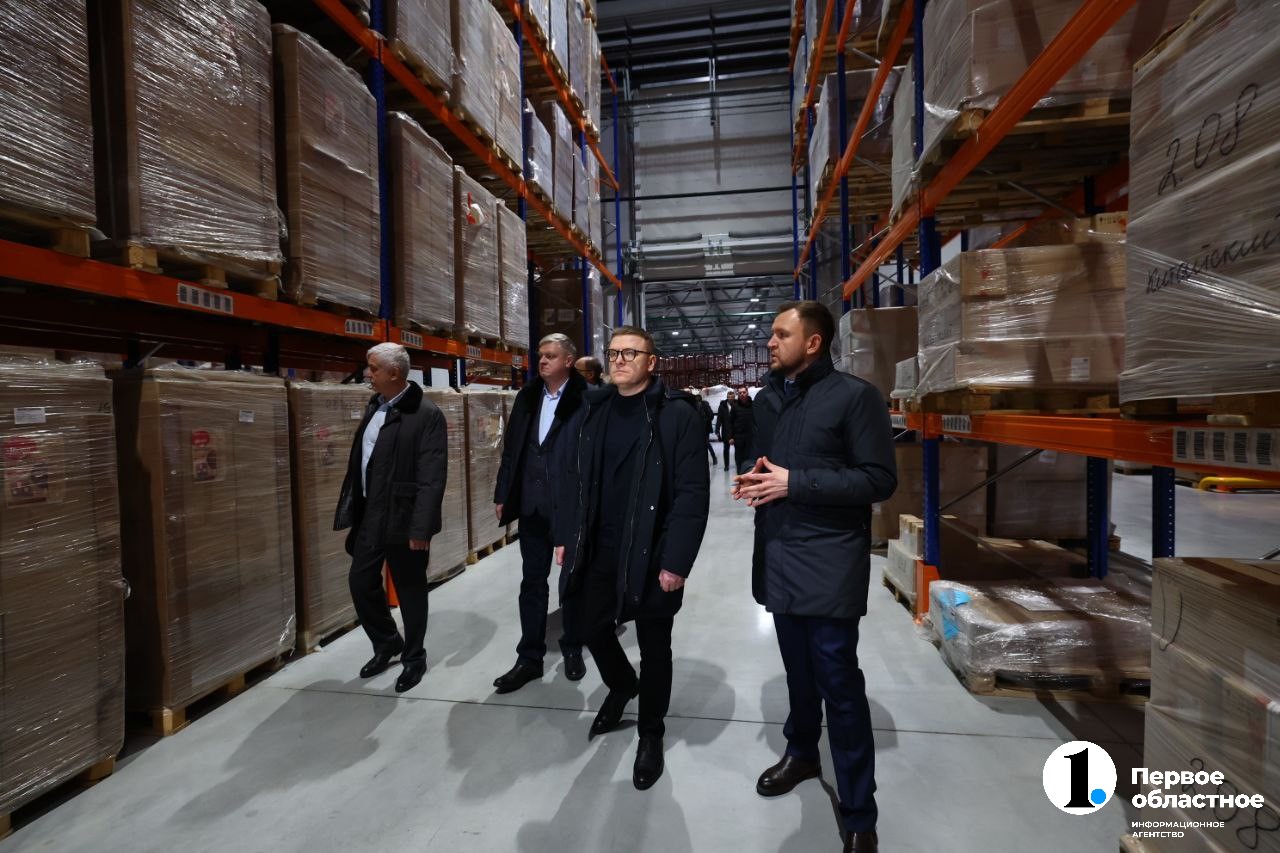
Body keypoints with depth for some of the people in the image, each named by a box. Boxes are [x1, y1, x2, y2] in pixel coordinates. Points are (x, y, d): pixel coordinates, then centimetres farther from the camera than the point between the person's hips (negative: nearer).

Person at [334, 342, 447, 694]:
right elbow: (359, 460, 16)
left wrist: (421, 528, -22)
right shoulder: (374, 407, 10)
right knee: (361, 583, 15)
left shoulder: (426, 414, -16)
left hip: (402, 519, -8)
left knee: (409, 590, 7)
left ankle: (414, 658, 28)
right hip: (369, 516, 8)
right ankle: (387, 643, 38)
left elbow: (432, 478, -20)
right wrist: (351, 509, 14)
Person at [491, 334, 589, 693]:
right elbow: (511, 447, 9)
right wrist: (502, 495, 7)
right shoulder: (527, 397, 7)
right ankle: (530, 657, 26)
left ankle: (572, 649, 34)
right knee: (532, 582, 13)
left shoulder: (585, 400, -11)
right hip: (532, 505, 5)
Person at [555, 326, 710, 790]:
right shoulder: (595, 409, 5)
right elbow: (578, 480, 10)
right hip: (598, 551, 5)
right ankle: (621, 687, 51)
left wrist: (677, 561, -18)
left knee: (653, 648, 12)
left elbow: (693, 492, -16)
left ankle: (651, 733, 37)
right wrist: (567, 537, 8)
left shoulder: (677, 413, -12)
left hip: (651, 556, -5)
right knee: (593, 628, 18)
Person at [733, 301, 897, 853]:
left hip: (828, 560, -6)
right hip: (778, 555, 6)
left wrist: (794, 482, -19)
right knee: (797, 668, 20)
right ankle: (802, 752, 43)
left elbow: (879, 479, -14)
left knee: (838, 681, 1)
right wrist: (753, 476, -4)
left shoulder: (854, 396, -10)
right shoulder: (767, 398, 11)